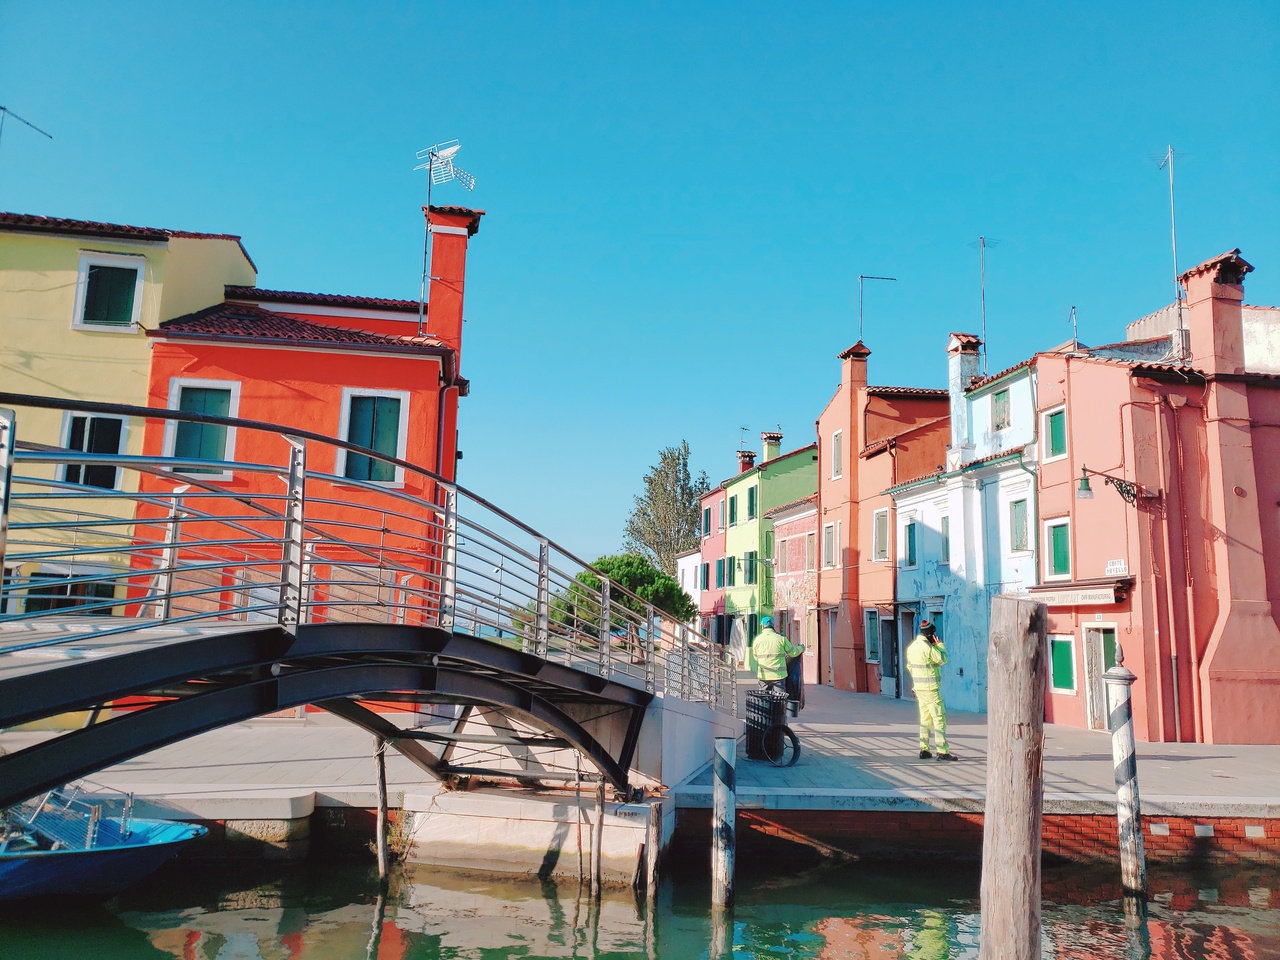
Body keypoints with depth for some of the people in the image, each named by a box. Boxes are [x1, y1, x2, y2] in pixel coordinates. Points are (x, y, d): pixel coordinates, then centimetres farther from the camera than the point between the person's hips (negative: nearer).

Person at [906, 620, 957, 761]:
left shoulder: (912, 647, 9)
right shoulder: (927, 648, -18)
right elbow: (943, 660, -9)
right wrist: (940, 645, 3)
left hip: (918, 687, 9)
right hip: (930, 687, -9)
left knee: (925, 718, 14)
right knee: (939, 719, -4)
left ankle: (924, 750, 15)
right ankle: (942, 752, -5)